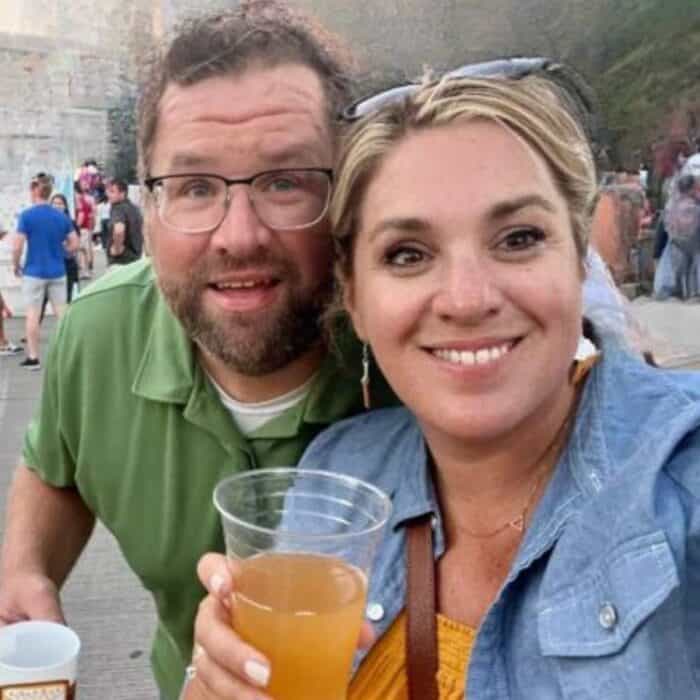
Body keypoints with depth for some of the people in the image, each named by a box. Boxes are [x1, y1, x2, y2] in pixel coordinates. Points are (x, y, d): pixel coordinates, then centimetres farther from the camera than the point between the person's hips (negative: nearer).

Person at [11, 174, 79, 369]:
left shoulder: (27, 216, -10)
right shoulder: (62, 216, 1)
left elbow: (17, 246, -12)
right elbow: (74, 245, 4)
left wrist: (16, 265, 4)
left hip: (34, 272, -3)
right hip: (57, 272, 3)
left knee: (33, 314, 5)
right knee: (62, 312, 8)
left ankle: (33, 357, 9)